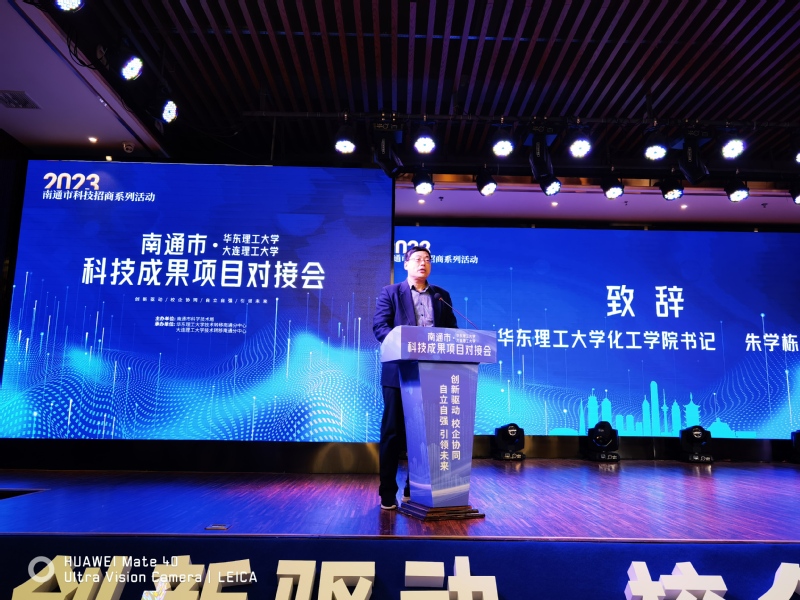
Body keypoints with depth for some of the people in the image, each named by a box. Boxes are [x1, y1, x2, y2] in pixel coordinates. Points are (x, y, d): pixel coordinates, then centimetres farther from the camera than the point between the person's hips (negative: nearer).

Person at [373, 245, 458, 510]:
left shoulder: (442, 296, 15)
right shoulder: (389, 293, 6)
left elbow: (452, 330, 10)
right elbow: (379, 326, -5)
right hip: (399, 371, -3)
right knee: (393, 432, 2)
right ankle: (388, 493, 11)